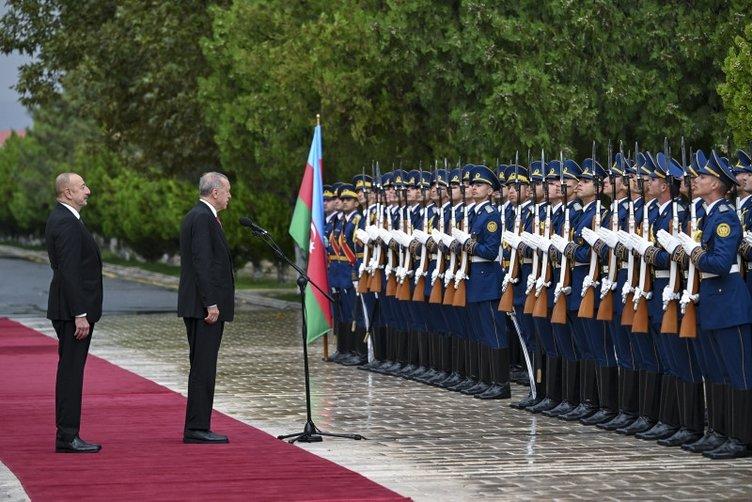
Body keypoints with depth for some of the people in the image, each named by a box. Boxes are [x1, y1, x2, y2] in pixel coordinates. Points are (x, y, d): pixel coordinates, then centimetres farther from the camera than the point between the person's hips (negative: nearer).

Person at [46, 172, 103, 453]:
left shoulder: (60, 218, 16)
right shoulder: (66, 223, -17)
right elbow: (68, 272, -22)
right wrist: (80, 315, -22)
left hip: (71, 310, 10)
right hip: (73, 310, -10)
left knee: (70, 371, 12)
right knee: (70, 370, -8)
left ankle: (67, 435, 15)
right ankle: (67, 437, -7)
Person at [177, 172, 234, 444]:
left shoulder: (196, 216, 18)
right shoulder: (203, 218, -14)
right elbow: (201, 262, -20)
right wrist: (211, 304, -21)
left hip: (203, 306, 11)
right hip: (205, 306, -11)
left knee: (202, 367, 11)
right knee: (203, 367, -9)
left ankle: (197, 428, 13)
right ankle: (197, 429, -8)